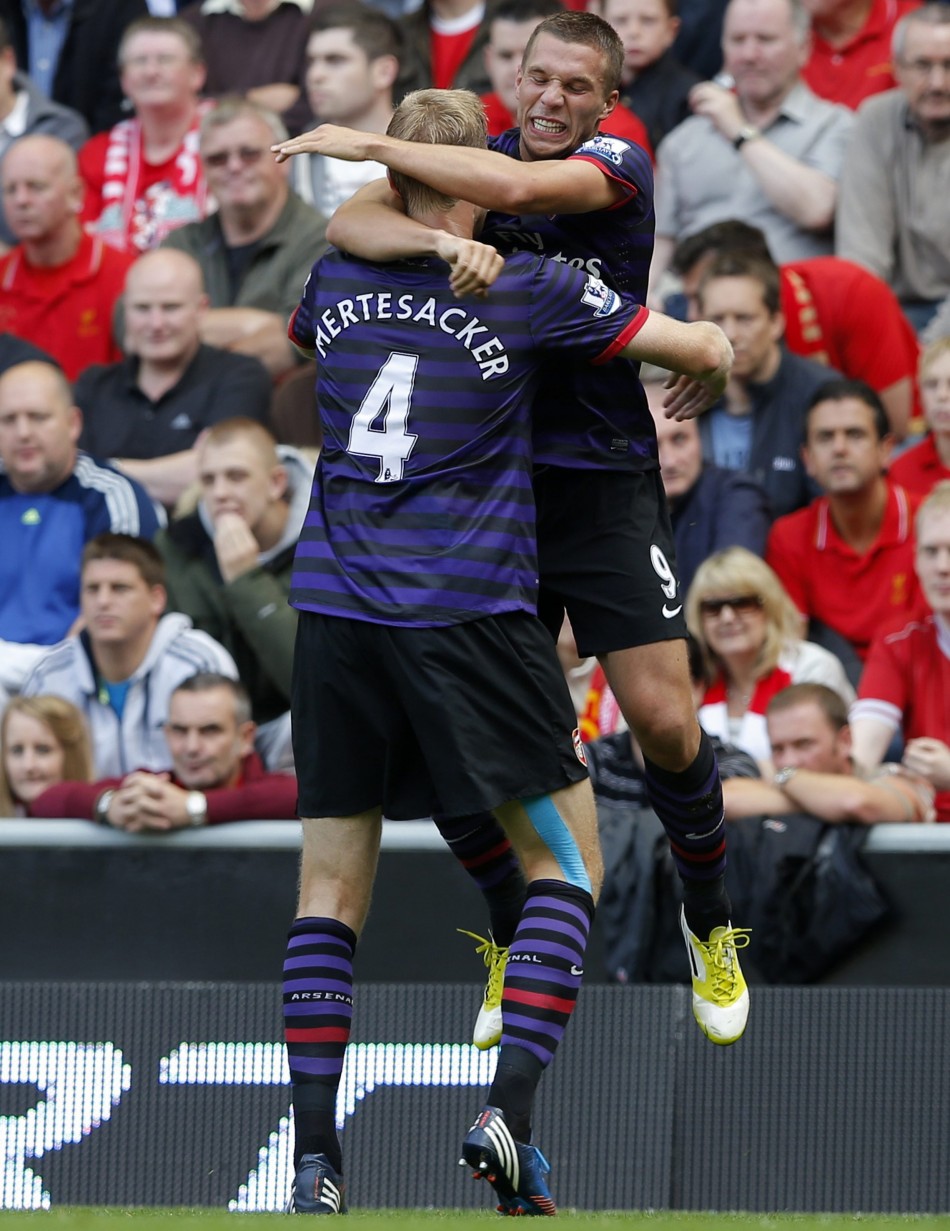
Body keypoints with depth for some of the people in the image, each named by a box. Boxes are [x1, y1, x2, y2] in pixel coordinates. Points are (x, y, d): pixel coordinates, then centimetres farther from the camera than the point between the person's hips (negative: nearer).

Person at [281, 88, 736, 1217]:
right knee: (564, 859, 6)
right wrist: (698, 390, 24)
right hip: (469, 607, -4)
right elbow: (704, 349, 2)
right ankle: (508, 1114, -10)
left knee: (331, 882, 8)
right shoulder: (526, 290, -3)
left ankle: (314, 1157, 0)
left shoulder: (336, 280, 8)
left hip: (334, 607, 4)